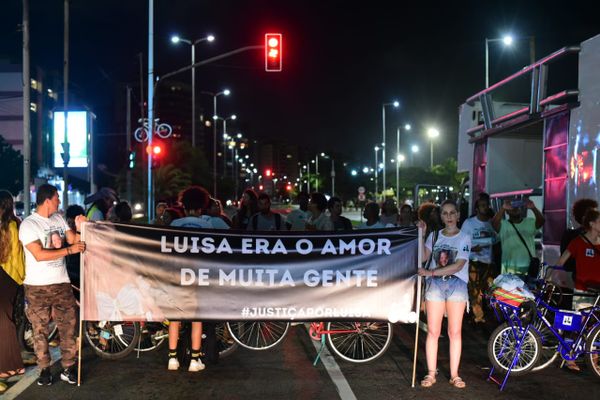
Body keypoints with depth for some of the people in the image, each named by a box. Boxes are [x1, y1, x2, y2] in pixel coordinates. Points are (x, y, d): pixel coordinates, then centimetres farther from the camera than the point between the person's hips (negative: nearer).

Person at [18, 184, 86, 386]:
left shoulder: (59, 219, 10)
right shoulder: (28, 225, -9)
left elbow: (74, 241, 10)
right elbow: (39, 255, -19)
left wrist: (79, 228, -9)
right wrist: (69, 250, -21)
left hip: (61, 283, 5)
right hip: (37, 287, -5)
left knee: (68, 326, 2)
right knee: (40, 330, 4)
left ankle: (68, 369, 10)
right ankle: (44, 369, 15)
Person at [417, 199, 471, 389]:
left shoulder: (464, 238, -1)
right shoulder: (434, 236, 10)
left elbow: (458, 266, -11)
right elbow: (423, 256, -3)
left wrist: (431, 272, -16)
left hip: (456, 284, -2)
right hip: (435, 284, 2)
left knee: (455, 332, 1)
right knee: (433, 331, 1)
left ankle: (454, 374, 8)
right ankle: (431, 373, 7)